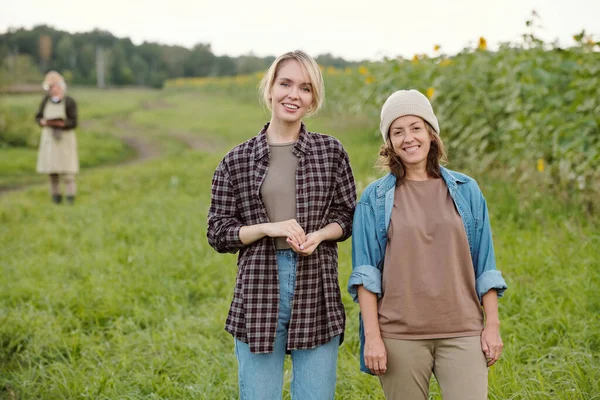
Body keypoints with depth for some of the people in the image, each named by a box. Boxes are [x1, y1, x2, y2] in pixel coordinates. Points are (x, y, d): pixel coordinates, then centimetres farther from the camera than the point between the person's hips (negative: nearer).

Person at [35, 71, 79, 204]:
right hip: (49, 138, 4)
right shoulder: (46, 100, 1)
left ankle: (70, 197, -1)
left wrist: (59, 124, -28)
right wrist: (43, 122, -15)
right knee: (52, 170, 5)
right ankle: (56, 196, 14)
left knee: (67, 169, -7)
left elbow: (73, 123, -14)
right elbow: (38, 117, 7)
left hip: (65, 138, -4)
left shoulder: (69, 102, -11)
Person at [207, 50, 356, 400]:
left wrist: (319, 234, -11)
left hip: (317, 294, 1)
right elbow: (218, 233, 4)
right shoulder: (237, 160, 3)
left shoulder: (331, 152, 5)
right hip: (258, 295, 0)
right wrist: (269, 229, -12)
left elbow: (349, 216, 10)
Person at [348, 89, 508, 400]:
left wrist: (492, 326, 3)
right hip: (400, 336, -1)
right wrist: (372, 335, -6)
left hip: (462, 333, 1)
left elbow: (485, 266, 9)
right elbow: (365, 272, 0)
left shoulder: (466, 191, 8)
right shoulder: (375, 199, 4)